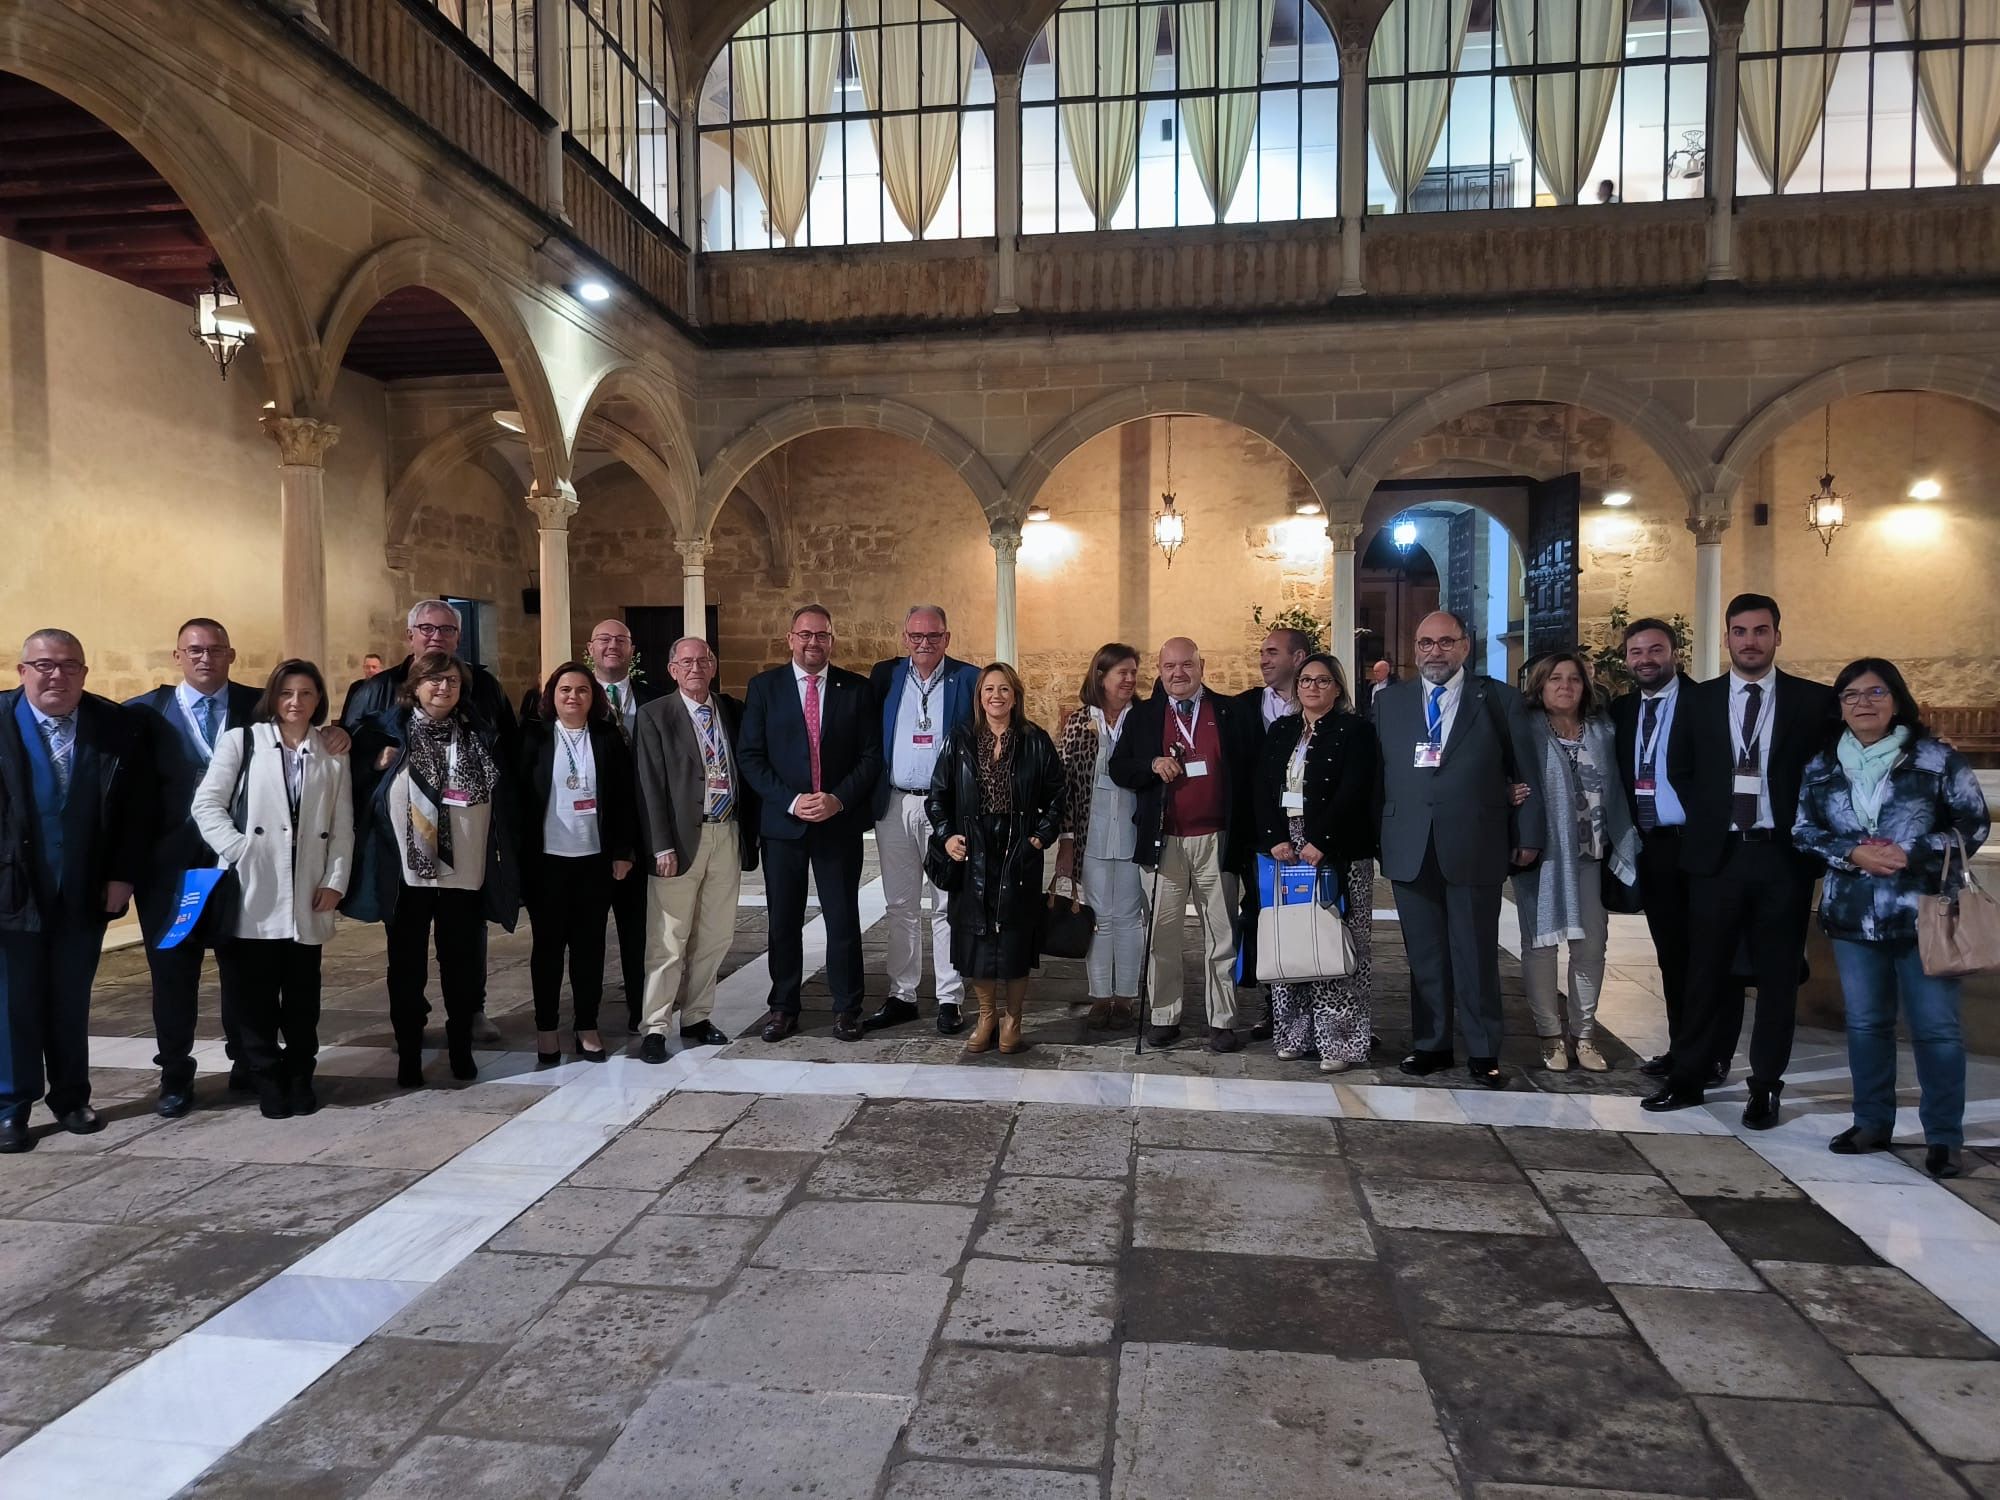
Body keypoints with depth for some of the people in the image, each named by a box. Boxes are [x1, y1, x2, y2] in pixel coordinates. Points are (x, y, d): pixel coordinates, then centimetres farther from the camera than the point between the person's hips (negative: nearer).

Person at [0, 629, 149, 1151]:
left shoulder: (117, 726, -1)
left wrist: (123, 875, -3)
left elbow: (136, 808, 1)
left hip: (86, 893, 1)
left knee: (72, 1000, 12)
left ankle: (71, 1097, 24)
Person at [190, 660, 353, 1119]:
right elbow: (206, 804, -1)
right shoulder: (241, 740, 5)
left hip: (307, 896, 2)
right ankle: (268, 1081, 15)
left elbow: (343, 826, 8)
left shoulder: (332, 752, 11)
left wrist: (335, 880, -1)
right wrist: (238, 852, -12)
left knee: (302, 994, 8)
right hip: (251, 892, -1)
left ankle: (300, 1078, 20)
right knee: (251, 994, 3)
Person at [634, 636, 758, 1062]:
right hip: (682, 837, -4)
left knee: (715, 937, 11)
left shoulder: (733, 711, 10)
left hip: (728, 835, 4)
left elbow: (747, 770, 12)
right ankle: (654, 1027, 10)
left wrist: (750, 833, 6)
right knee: (669, 940, 0)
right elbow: (651, 785, -6)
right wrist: (661, 846, -12)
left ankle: (696, 1018, 25)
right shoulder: (655, 715, -1)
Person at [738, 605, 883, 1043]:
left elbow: (872, 755, 1)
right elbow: (750, 756, -1)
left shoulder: (856, 688, 4)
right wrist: (791, 801, -11)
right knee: (783, 920, 8)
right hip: (782, 821, 0)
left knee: (843, 919, 4)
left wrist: (839, 799, -12)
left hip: (840, 820, 0)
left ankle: (846, 1008, 17)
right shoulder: (764, 687, 3)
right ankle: (783, 1007, 21)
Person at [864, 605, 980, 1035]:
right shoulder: (885, 675, 7)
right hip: (894, 806, 3)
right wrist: (870, 796, -2)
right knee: (900, 906, 11)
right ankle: (901, 996, 20)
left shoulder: (969, 679, 0)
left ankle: (949, 1000, 10)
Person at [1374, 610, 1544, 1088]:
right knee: (1424, 955, 9)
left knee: (1476, 955, 4)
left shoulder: (1499, 699, 3)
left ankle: (1483, 1052, 16)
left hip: (1475, 848, -2)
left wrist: (1527, 837, 0)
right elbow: (1376, 773, 8)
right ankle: (1430, 1044, 21)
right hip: (1410, 849, 2)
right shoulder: (1389, 701, 10)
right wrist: (1375, 836, 2)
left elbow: (1526, 774, 3)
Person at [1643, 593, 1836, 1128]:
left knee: (1777, 976, 6)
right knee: (1708, 972, 7)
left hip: (1784, 856, -1)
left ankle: (1765, 1085, 17)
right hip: (1717, 854, 1)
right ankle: (1688, 1077, 16)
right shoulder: (1700, 699, 6)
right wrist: (1707, 818, 7)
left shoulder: (1815, 700, 1)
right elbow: (1679, 769, 15)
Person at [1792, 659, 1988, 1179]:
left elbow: (1973, 824, -2)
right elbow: (1803, 831, 5)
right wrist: (1852, 853, -12)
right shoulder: (1821, 766, 6)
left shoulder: (1937, 758, -3)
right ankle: (1872, 1122, 23)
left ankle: (1944, 1138, 11)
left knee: (1936, 1027, 0)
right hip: (1852, 915, 3)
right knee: (1865, 1022, 11)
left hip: (1923, 914, -3)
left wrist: (1911, 854, -14)